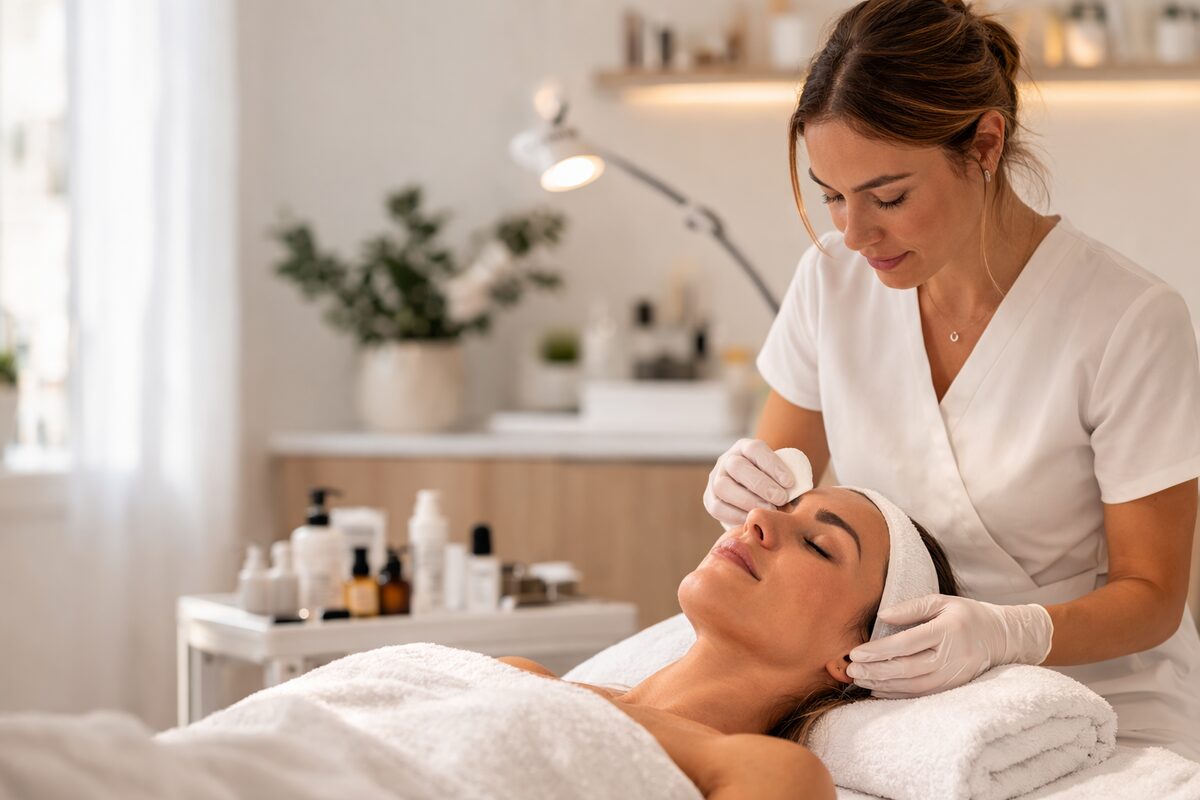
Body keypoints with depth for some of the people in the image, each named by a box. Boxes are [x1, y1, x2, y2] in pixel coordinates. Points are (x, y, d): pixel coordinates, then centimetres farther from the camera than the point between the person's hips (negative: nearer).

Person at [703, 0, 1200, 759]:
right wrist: (744, 487, -15)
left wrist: (1005, 633, -29)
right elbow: (781, 473, 10)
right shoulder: (834, 276, -3)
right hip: (905, 707, 5)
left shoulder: (1131, 320, -17)